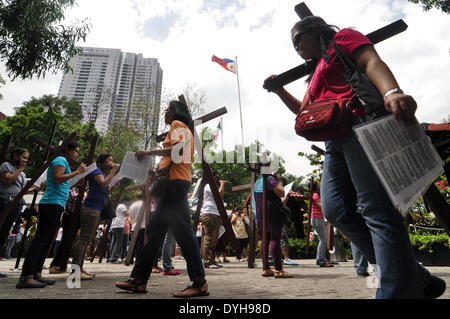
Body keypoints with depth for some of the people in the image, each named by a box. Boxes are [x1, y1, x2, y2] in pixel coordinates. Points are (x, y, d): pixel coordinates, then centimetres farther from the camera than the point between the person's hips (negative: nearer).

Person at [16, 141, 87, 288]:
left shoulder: (62, 161, 26)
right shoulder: (61, 159, -3)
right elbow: (57, 179, -18)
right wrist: (77, 172, -13)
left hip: (55, 206, 10)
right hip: (52, 203, -10)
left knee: (46, 241, 8)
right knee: (41, 239, -12)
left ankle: (36, 274, 11)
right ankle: (25, 277, -12)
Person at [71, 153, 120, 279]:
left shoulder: (104, 173, 24)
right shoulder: (96, 170, -4)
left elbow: (108, 187, 19)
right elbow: (104, 184, -21)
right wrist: (113, 170, -16)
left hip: (96, 209, 10)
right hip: (91, 208, -10)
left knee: (86, 240, 10)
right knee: (84, 239, -12)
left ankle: (80, 268, 15)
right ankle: (75, 270, -12)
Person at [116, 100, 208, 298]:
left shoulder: (177, 124, 2)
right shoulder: (183, 129, 30)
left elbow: (177, 149, -17)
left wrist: (149, 153, -10)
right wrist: (158, 170, 19)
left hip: (176, 181, -10)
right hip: (173, 183, 10)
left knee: (182, 230, -13)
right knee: (154, 229, 9)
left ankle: (199, 283, -9)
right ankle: (139, 280, 14)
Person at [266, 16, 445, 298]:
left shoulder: (342, 38, 12)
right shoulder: (317, 72, 33)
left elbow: (371, 61, -8)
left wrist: (392, 92, -28)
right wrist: (280, 90, 29)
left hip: (361, 125, -8)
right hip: (335, 141, 8)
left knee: (375, 209, -15)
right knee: (336, 210, -3)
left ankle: (399, 290, -9)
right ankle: (414, 276, 4)